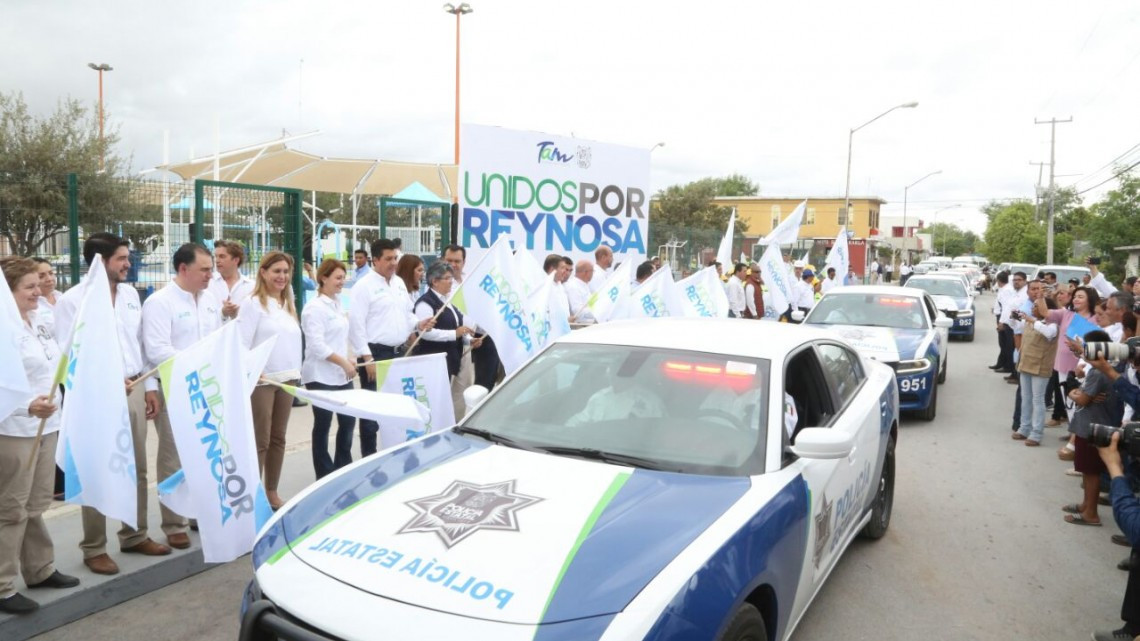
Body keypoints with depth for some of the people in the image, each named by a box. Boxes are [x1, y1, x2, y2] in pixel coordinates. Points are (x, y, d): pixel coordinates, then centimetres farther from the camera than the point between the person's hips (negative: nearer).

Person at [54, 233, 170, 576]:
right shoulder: (73, 299, -8)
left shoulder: (130, 293, 9)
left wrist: (149, 389, 12)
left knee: (137, 470, 14)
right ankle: (94, 549, 15)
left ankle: (134, 535, 28)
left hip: (133, 390, 6)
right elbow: (66, 356, -12)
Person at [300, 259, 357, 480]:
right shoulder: (315, 308, -13)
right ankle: (324, 476, 13)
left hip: (341, 375, 8)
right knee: (322, 426, 3)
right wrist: (344, 362, -20)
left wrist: (349, 360, 8)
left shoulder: (337, 304, 12)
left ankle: (343, 468, 27)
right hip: (321, 376, -8)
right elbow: (316, 345, -21)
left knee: (348, 420, 12)